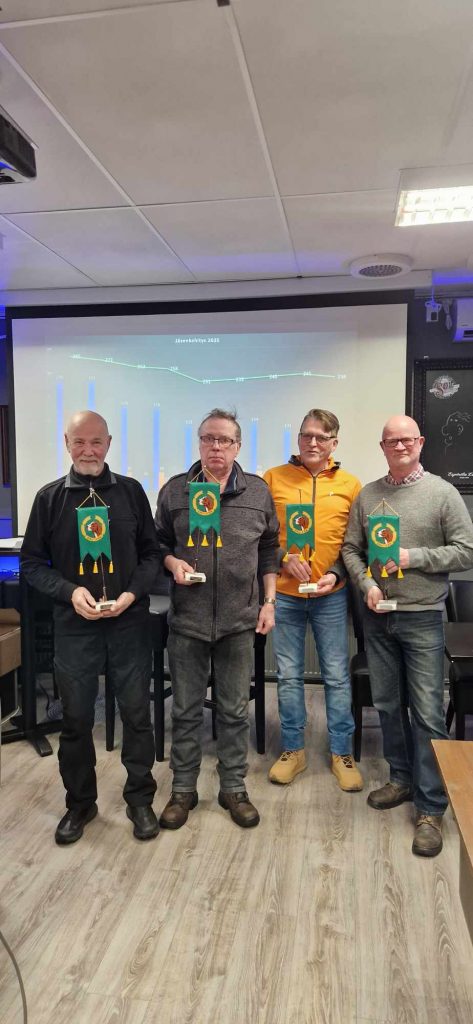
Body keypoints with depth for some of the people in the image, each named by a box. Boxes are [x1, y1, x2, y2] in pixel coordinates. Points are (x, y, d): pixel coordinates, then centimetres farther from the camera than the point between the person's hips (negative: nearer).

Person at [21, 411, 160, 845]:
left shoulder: (131, 491, 1)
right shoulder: (50, 497, 1)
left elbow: (151, 552, 4)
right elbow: (32, 562, 2)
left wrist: (133, 593, -11)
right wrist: (71, 591, -13)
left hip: (129, 623, 0)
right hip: (74, 625, 0)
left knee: (137, 714, 9)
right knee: (76, 718, 12)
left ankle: (140, 798, 28)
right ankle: (80, 802, 32)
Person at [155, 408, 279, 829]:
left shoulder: (258, 492, 3)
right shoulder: (175, 490, 2)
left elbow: (270, 551, 8)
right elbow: (159, 544, 11)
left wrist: (269, 601, 4)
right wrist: (172, 562, -10)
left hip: (240, 620, 0)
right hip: (187, 619, 0)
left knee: (235, 710, 11)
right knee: (185, 709, 11)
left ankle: (234, 787, 28)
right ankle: (183, 789, 27)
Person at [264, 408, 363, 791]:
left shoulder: (350, 485, 2)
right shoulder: (274, 478, 0)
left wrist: (336, 574, -9)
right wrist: (283, 558, -12)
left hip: (331, 595, 0)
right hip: (284, 593, 0)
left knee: (337, 676, 8)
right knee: (289, 676, 9)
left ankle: (342, 753, 24)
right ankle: (293, 750, 26)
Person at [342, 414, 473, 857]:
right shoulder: (367, 495, 6)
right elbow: (351, 548, 8)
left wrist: (413, 558, -15)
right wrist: (367, 584, -9)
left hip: (422, 617, -4)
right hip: (377, 617, 4)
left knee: (427, 712, -1)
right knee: (388, 705, 14)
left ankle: (430, 808, 10)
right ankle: (402, 778, 33)